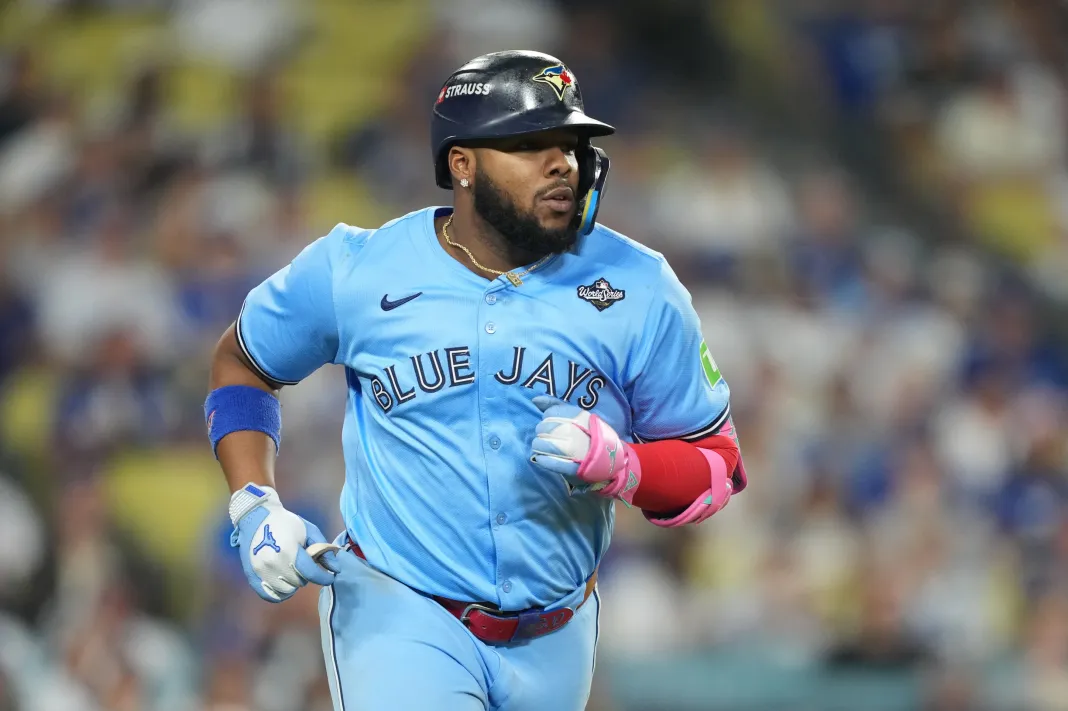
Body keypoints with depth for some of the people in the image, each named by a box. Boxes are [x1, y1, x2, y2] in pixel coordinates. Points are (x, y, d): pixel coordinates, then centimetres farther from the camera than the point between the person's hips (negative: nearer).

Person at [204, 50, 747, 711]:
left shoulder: (638, 290, -6)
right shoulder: (356, 272, -7)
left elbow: (717, 463, 0)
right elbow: (241, 364, 10)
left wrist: (617, 467, -21)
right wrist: (255, 508, -6)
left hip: (553, 643, 3)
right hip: (398, 614, -3)